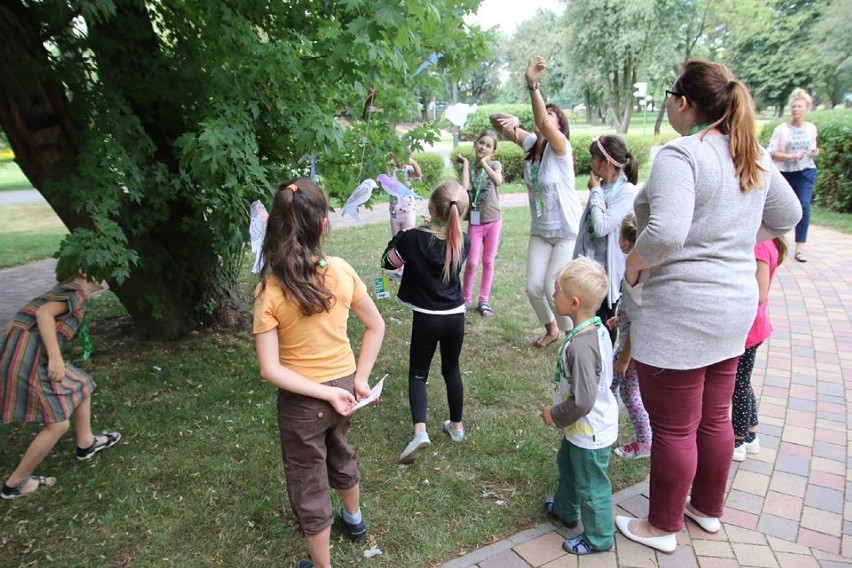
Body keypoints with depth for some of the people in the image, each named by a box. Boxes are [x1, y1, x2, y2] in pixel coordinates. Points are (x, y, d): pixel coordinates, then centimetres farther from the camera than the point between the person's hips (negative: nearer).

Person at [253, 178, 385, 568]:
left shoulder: (269, 290, -22)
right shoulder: (341, 271, -12)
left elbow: (270, 369, -22)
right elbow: (376, 326, -3)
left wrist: (326, 394, -16)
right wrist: (360, 378, -1)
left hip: (302, 399, -4)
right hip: (345, 384, 5)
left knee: (308, 484, 18)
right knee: (340, 453, 34)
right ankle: (354, 519, 59)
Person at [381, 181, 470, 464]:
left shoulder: (414, 238, -19)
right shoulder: (463, 240, -7)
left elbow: (388, 261, -3)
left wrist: (401, 234, 5)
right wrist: (434, 226, 12)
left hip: (426, 319, -3)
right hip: (455, 316, 4)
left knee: (418, 374, 12)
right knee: (451, 369, 22)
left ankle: (420, 431, -4)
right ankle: (456, 425, 35)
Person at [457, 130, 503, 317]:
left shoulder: (495, 164, 2)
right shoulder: (468, 167, 3)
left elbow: (498, 181, -21)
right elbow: (464, 187, -17)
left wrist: (484, 162, -12)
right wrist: (466, 163, -8)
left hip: (493, 220, 0)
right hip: (475, 221, 0)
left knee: (488, 262, 8)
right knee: (472, 263, -2)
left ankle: (484, 300, 18)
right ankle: (465, 299, 15)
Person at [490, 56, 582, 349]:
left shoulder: (560, 146, -17)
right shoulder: (530, 143, -1)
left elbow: (543, 123, -38)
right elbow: (495, 121, -6)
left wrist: (533, 85, -49)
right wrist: (511, 120, -28)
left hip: (568, 232, -6)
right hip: (540, 231, 6)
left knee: (553, 288, -7)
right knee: (533, 287, 5)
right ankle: (551, 329, 32)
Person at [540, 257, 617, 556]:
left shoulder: (580, 346, -36)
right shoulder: (598, 328, -6)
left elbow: (582, 402, -34)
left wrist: (554, 415, -15)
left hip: (589, 433, -10)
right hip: (585, 426, 10)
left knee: (591, 486, 14)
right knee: (567, 465, 31)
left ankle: (598, 538, 37)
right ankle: (566, 509, 55)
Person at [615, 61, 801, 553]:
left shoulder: (680, 154, -19)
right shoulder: (754, 155, 7)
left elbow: (665, 234, -32)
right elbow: (787, 217, 19)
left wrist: (633, 262, -14)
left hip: (677, 312, -8)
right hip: (734, 307, 9)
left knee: (673, 428, 7)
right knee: (715, 418, 22)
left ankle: (663, 527, 27)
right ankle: (709, 509, 42)